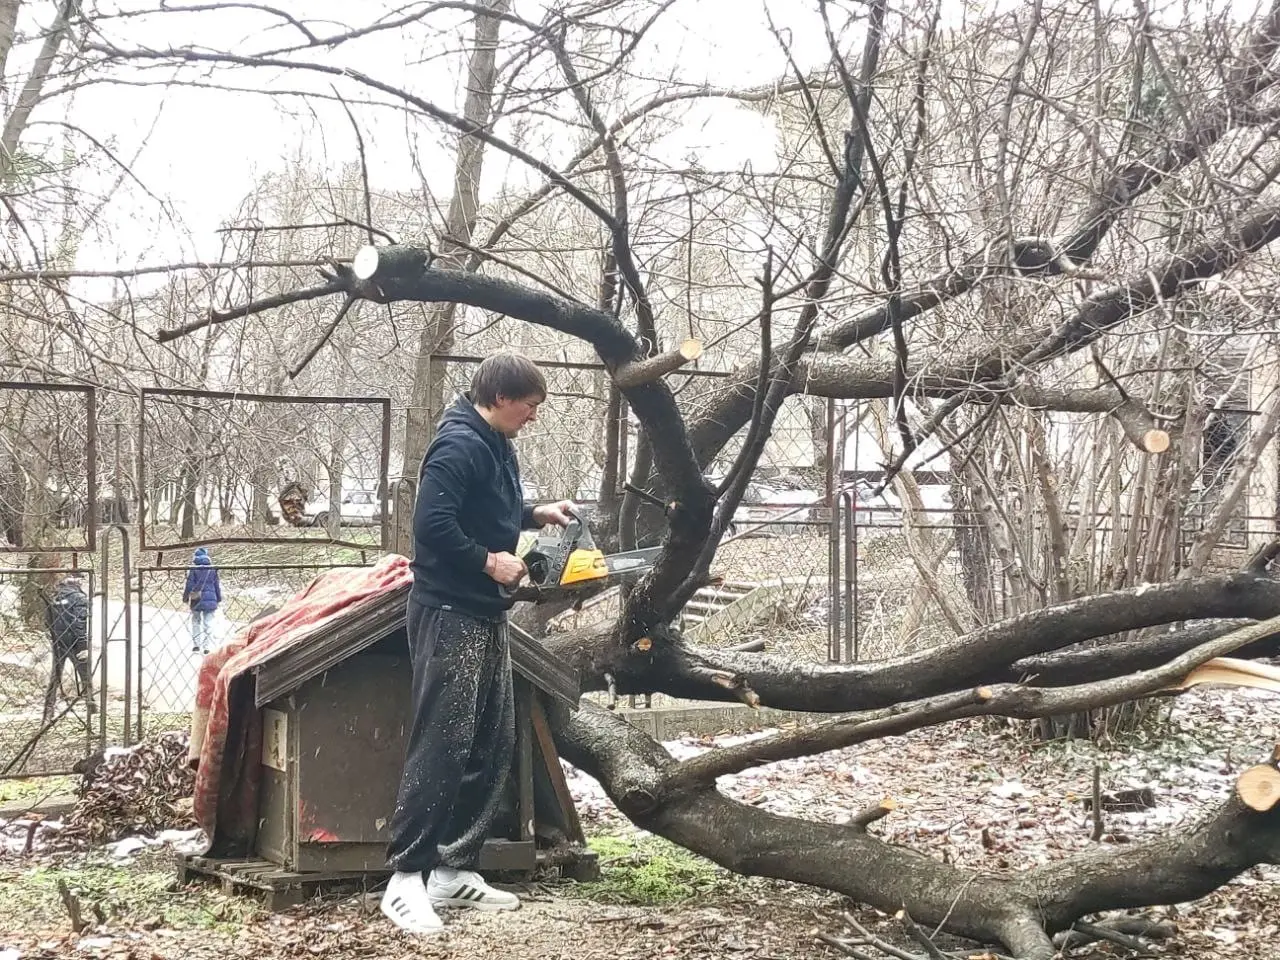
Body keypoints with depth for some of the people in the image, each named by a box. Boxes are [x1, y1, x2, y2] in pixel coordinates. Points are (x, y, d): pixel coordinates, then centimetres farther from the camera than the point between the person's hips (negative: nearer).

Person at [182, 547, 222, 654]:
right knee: (208, 623, 4)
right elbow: (217, 585, 7)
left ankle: (196, 645, 10)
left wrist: (185, 598, 8)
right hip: (210, 599, 1)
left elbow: (189, 585, -3)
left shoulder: (193, 569, -4)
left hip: (196, 600, -1)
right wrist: (219, 599, 16)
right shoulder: (212, 569, 2)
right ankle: (206, 646, -1)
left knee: (196, 621, 16)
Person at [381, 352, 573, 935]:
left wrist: (535, 515, 14)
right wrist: (489, 562, -17)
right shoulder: (459, 445, -17)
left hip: (484, 618, 10)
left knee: (491, 747, 10)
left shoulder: (496, 448, 14)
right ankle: (406, 878, -7)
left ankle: (454, 870, 16)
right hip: (450, 615, -10)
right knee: (441, 746, -11)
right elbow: (432, 523, -26)